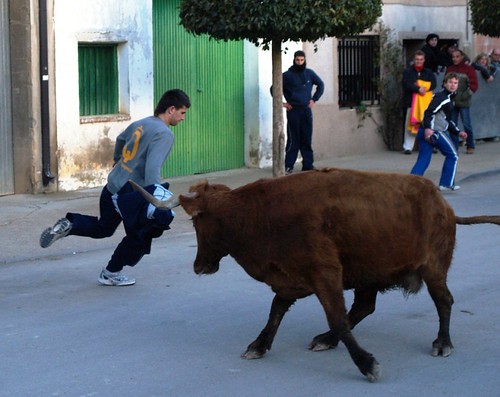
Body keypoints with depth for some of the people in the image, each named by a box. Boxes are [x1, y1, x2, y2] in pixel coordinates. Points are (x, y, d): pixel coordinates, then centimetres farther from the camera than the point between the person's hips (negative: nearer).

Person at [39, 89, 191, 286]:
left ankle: (69, 224, 8)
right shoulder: (164, 133, -14)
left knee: (102, 227, 26)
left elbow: (120, 139, 32)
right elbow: (152, 168, -27)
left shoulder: (140, 124, 12)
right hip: (131, 194, -8)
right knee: (140, 236, 8)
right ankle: (111, 274, 17)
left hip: (112, 186, 8)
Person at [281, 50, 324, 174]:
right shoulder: (287, 75, -3)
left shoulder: (310, 73, 7)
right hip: (293, 111, -3)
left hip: (306, 110, 3)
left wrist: (314, 99, 11)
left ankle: (308, 165, 10)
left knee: (307, 139, 5)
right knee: (293, 140, -5)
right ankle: (288, 166, -1)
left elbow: (321, 85, 20)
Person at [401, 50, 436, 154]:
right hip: (411, 101, -2)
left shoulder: (429, 72, 15)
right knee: (410, 124, -3)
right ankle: (407, 147, 1)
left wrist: (423, 87, -17)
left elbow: (433, 84, 0)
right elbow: (406, 84, -9)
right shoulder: (407, 72, 7)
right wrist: (418, 89, -19)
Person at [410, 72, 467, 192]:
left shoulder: (449, 99, 25)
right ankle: (446, 184, 10)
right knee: (452, 154, 5)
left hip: (426, 132, 9)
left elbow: (447, 121, 32)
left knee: (423, 160, 4)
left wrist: (458, 132, 27)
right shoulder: (442, 97, -7)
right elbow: (429, 112, -20)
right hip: (434, 132, -9)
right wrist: (428, 128, -30)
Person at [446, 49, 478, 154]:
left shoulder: (469, 69, 1)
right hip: (452, 102, 4)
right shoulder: (450, 69, 12)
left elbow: (474, 85, -3)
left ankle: (470, 146, 7)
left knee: (466, 124, -4)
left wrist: (465, 95, -12)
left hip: (464, 102, -4)